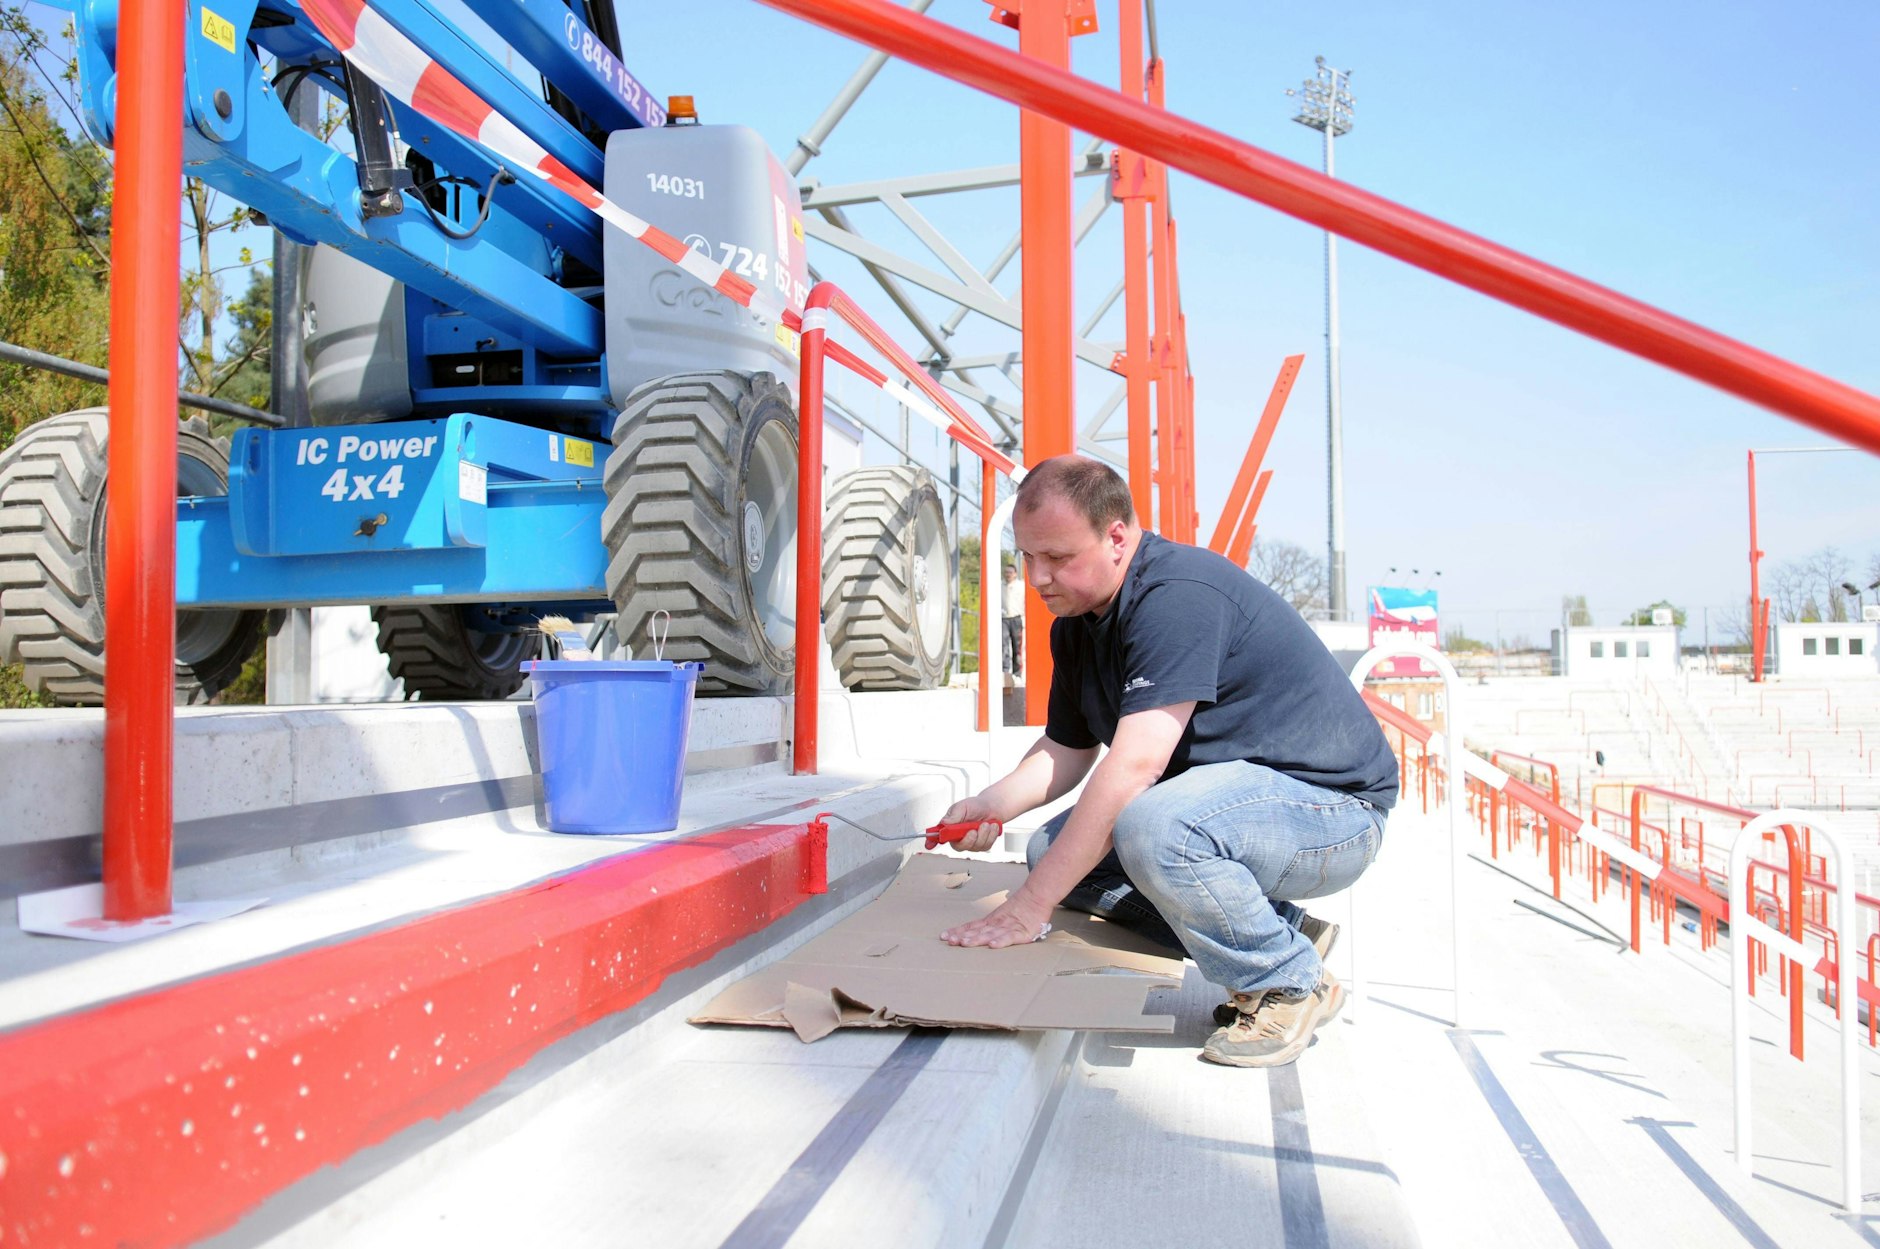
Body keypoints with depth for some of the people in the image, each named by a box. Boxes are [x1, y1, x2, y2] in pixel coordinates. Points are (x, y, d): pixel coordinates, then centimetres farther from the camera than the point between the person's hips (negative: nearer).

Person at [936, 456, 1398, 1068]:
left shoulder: (1178, 594, -25)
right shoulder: (1076, 621, 5)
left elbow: (1135, 763, -32)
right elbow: (1068, 748, 14)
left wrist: (1030, 905, -30)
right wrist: (991, 804, -7)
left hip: (1332, 808, -10)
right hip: (1230, 791, 10)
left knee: (1152, 829, -37)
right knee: (1056, 849, 1)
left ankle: (1287, 983, -9)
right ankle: (1272, 926, 6)